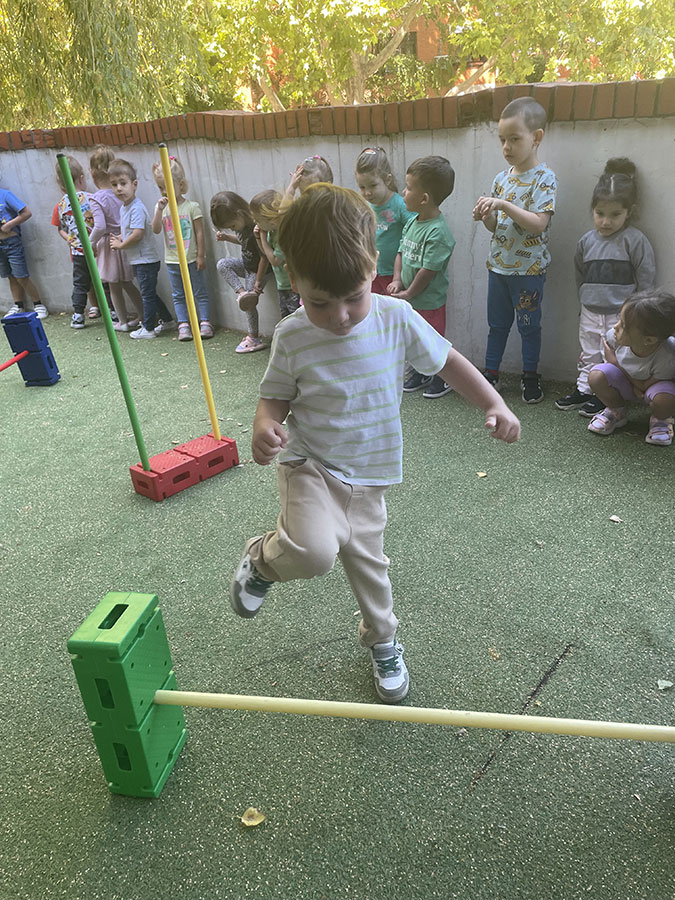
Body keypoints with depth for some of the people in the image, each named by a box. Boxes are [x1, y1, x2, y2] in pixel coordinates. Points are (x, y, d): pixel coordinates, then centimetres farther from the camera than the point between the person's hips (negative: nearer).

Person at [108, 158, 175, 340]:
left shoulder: (137, 208, -18)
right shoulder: (123, 207, 12)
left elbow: (137, 234, -25)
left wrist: (120, 245, -12)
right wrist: (120, 238, 3)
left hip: (146, 259, -10)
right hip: (137, 260, 10)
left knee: (147, 294, 0)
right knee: (149, 294, 17)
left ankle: (148, 329, 10)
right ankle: (168, 320, 28)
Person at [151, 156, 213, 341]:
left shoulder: (192, 207, -8)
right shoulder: (161, 207, 4)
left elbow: (199, 232, -6)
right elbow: (156, 230, -8)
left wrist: (200, 255, -9)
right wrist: (160, 209, -18)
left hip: (191, 258, -4)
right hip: (172, 260, 4)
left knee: (200, 292, 4)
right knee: (178, 295, 8)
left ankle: (205, 322, 11)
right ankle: (183, 324, 14)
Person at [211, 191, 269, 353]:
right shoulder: (241, 225, -6)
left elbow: (264, 258, -27)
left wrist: (258, 282, -20)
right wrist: (226, 237, -3)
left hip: (256, 270, -8)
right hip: (246, 264, 8)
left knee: (250, 304, -2)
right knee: (222, 264, -10)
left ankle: (254, 339, 11)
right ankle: (242, 292, -14)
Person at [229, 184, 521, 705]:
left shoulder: (397, 319, -11)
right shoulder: (292, 337, -14)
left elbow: (447, 361, 2)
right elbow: (275, 397, -2)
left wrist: (494, 405, -7)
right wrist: (265, 427, -25)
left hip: (368, 473, 3)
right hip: (310, 465, -2)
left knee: (367, 562, 18)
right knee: (314, 549, -30)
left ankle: (382, 641, 49)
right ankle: (262, 559, 8)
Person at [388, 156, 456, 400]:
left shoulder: (437, 232, -23)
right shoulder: (412, 222, 3)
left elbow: (428, 270, -23)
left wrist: (409, 293, -15)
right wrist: (397, 280, -5)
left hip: (429, 301, -8)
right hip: (408, 299, 8)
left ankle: (443, 378, 27)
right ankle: (419, 373, 41)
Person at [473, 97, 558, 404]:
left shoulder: (544, 178, -11)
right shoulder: (501, 179, 7)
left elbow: (538, 224, -22)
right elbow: (498, 227, 11)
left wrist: (503, 205, -28)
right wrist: (484, 216, -11)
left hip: (529, 268, -5)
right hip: (498, 264, 6)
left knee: (529, 325, 6)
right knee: (497, 324, 13)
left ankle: (530, 377, 21)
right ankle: (491, 374, 24)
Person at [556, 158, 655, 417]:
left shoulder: (635, 241, -10)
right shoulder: (587, 241, 3)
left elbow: (646, 281, -6)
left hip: (620, 315, -5)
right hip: (590, 313, 5)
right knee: (588, 355, 16)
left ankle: (604, 396, 14)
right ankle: (583, 389, 29)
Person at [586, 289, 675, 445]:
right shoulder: (615, 336, -27)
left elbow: (643, 387, -22)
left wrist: (613, 360, -22)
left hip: (653, 384, -3)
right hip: (627, 381, 4)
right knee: (596, 376, -26)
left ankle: (660, 420, 3)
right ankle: (616, 413, 5)